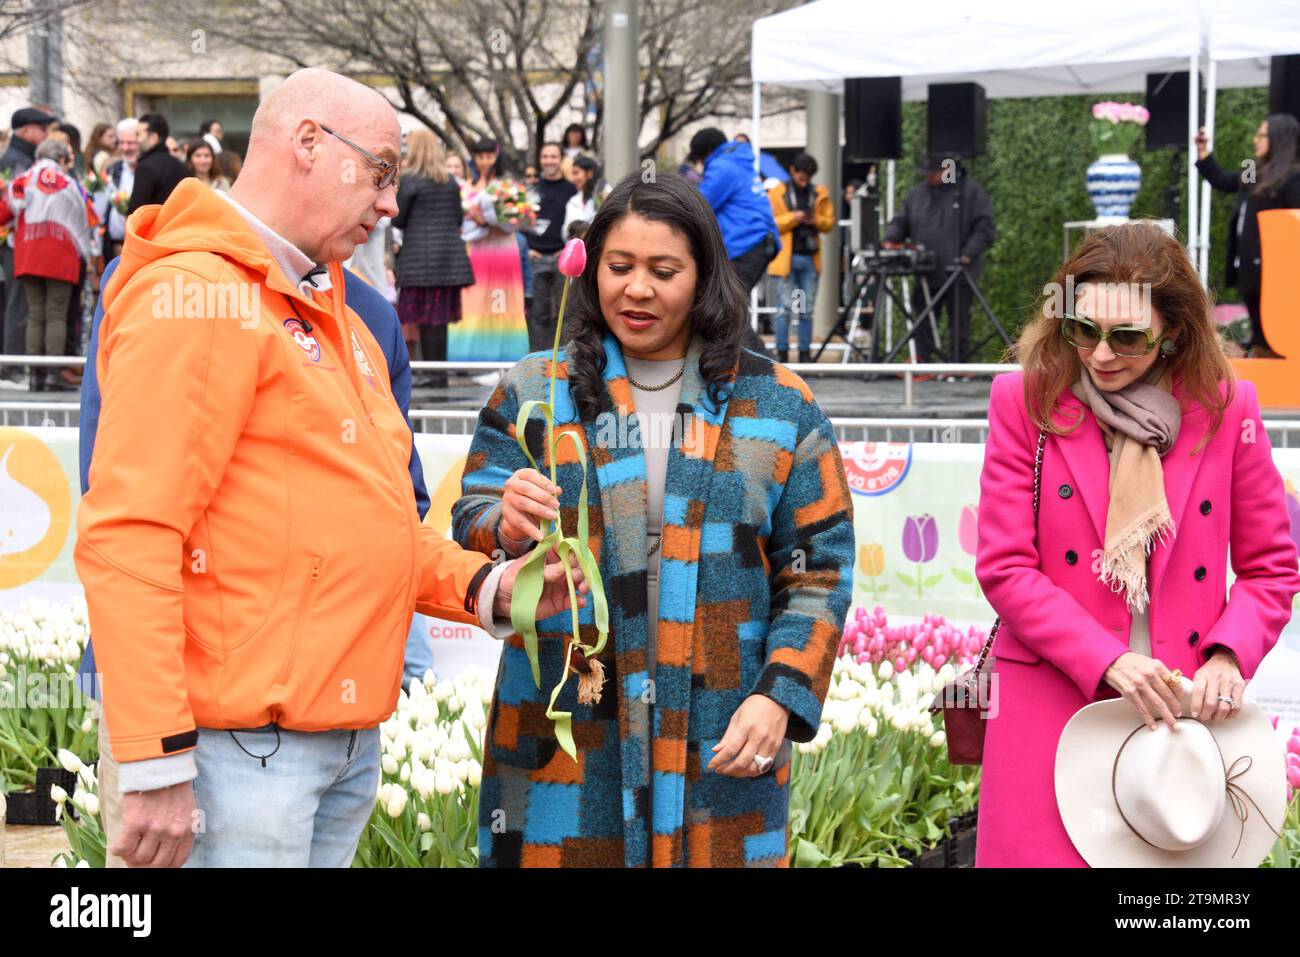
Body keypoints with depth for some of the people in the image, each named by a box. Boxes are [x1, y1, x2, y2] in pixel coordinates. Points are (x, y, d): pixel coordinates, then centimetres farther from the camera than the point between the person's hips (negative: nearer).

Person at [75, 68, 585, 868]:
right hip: (242, 746, -9)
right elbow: (128, 537, -18)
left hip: (351, 741, 9)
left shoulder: (335, 317, 20)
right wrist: (157, 763, -22)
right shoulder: (195, 297, -11)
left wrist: (483, 587, 9)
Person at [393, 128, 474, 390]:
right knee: (440, 316, 9)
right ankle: (440, 372, 10)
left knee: (427, 317, -4)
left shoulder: (409, 180, -6)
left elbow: (398, 219, -4)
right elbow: (459, 218, 14)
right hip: (450, 253, 6)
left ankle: (434, 374, -6)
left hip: (420, 255, -6)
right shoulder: (450, 181, 12)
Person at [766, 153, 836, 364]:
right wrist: (793, 218, -16)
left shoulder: (819, 194, 11)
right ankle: (781, 354, -2)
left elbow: (830, 222, 13)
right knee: (784, 308, -5)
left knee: (807, 311, 6)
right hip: (786, 257, -3)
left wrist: (816, 220, -8)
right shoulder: (777, 193, 2)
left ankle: (805, 354, 11)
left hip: (810, 258, 3)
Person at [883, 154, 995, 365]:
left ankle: (958, 364, 8)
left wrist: (968, 254, -17)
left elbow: (984, 228, -7)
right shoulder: (918, 193, 13)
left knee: (959, 322, 2)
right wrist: (890, 239, -4)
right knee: (923, 322, 5)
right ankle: (922, 362, 10)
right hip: (925, 274, 5)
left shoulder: (971, 192, -2)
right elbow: (901, 222, 16)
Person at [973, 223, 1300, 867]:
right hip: (1052, 710, -1)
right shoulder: (1025, 400, -1)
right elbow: (1005, 569, -4)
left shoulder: (1226, 409, 2)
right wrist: (1108, 662, -15)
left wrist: (1227, 656, -11)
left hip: (1184, 713, 1)